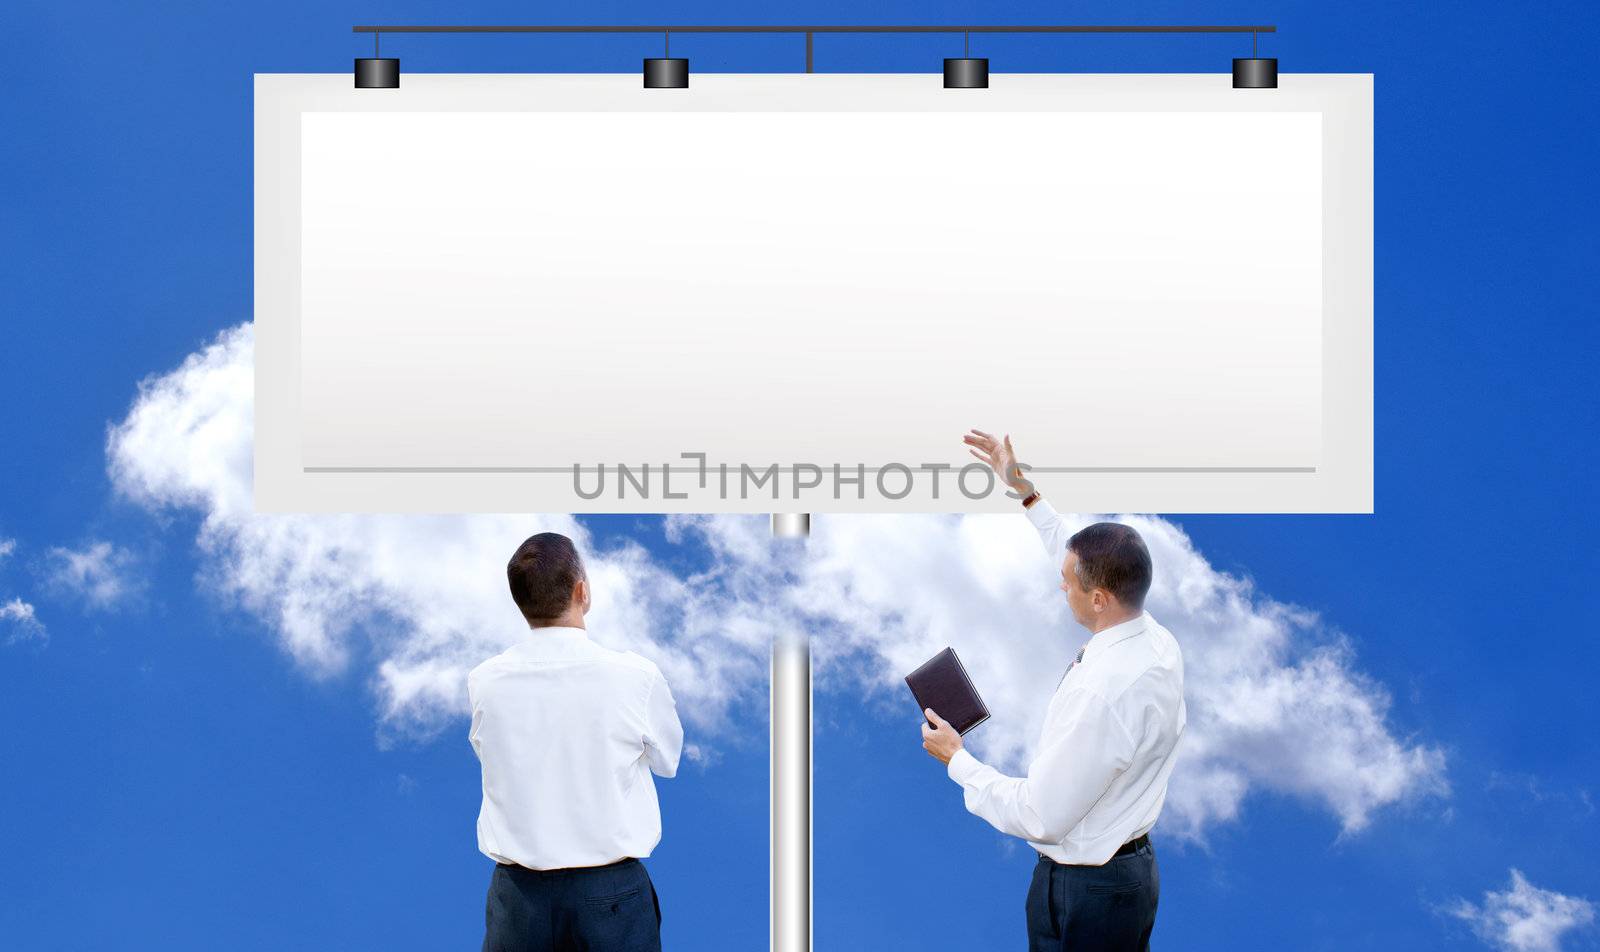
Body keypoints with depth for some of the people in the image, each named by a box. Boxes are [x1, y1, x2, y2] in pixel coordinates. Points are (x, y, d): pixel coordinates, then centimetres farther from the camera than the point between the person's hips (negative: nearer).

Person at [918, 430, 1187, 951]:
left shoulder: (1101, 694, -32)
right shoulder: (1158, 640, -6)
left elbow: (1039, 817, -25)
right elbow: (1092, 566, 14)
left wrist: (956, 759, -11)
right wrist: (1024, 489, 19)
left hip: (1085, 891, -8)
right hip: (1137, 867, 9)